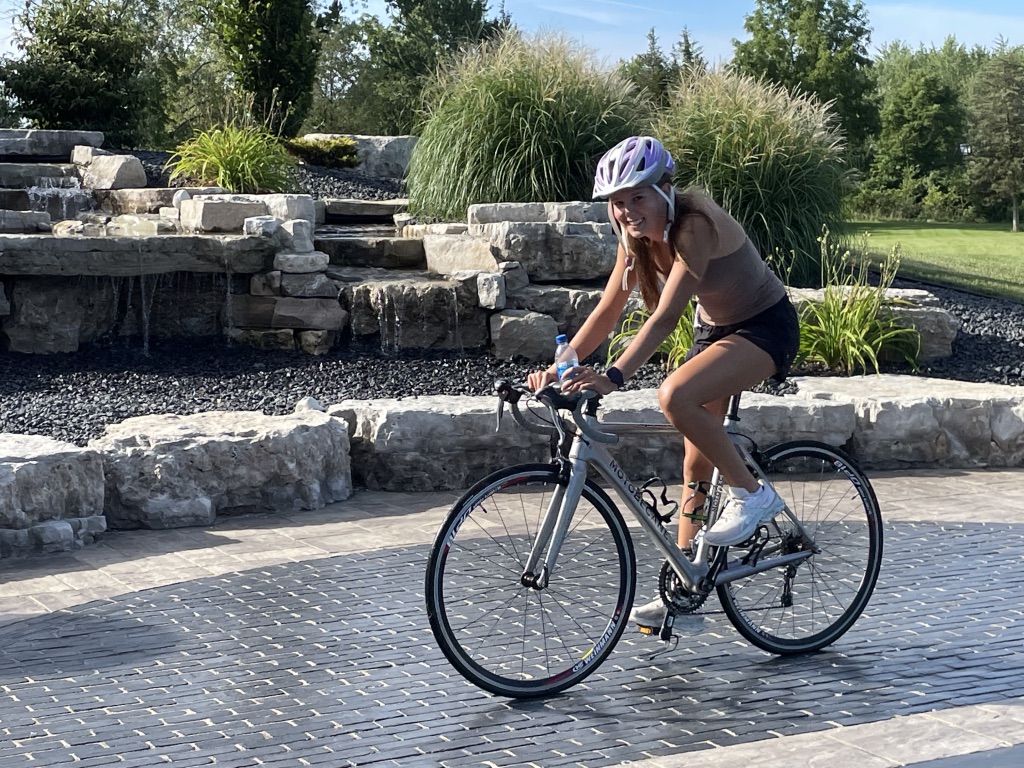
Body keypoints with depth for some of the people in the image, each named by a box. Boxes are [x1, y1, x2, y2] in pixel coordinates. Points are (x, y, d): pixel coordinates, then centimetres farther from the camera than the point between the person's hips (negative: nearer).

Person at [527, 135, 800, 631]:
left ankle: (751, 494, -14)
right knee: (696, 465, 8)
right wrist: (560, 366, -17)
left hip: (766, 326, -8)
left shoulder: (695, 226, -31)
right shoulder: (636, 236, -7)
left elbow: (665, 316, -38)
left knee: (676, 396, -33)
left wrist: (614, 377, -47)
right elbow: (607, 312, -4)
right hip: (715, 327, 8)